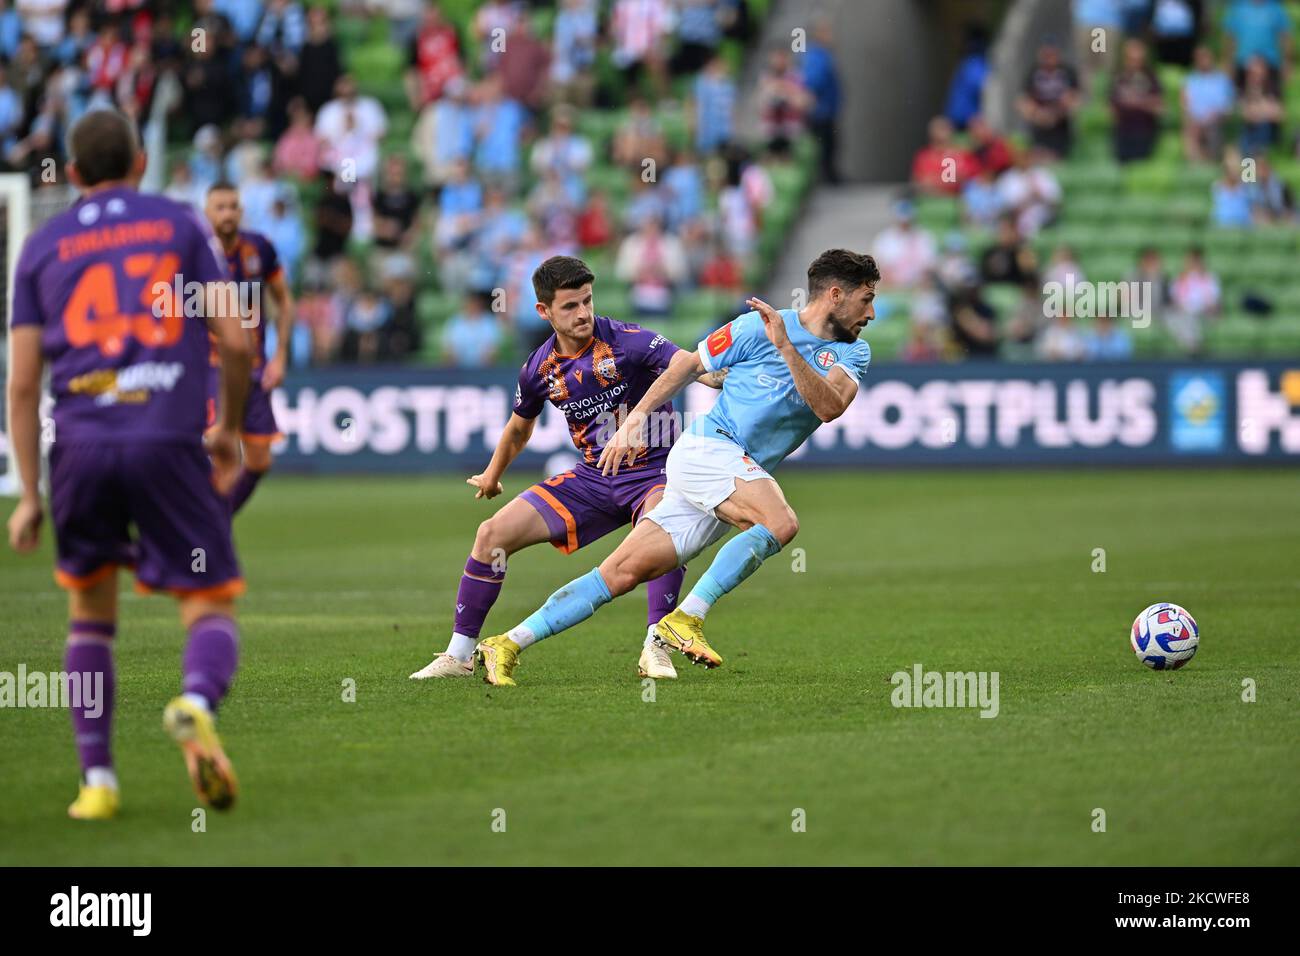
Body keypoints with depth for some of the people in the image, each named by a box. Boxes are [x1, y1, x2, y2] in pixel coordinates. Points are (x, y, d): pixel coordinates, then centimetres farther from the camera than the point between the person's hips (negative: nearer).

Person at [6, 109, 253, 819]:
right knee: (211, 609, 3)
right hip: (169, 441, -2)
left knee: (90, 612, 19)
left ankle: (97, 780, 11)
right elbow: (236, 341, 5)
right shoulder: (179, 224, 12)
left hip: (80, 446, 2)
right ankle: (197, 703, -30)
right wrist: (230, 428, 21)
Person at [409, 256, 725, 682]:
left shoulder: (626, 341, -15)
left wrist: (722, 376, -53)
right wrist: (492, 475, 36)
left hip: (651, 469, -5)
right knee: (493, 534, -4)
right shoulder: (540, 369, 1)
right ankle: (458, 655, 6)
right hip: (592, 475, 5)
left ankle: (656, 648, -31)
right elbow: (519, 427, 22)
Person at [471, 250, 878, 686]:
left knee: (624, 573, -1)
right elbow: (688, 363, 8)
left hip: (744, 476, 5)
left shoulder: (853, 354, 7)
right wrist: (635, 419, 7)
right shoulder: (757, 327, -5)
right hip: (706, 447, -5)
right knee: (780, 522, -30)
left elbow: (830, 407, -13)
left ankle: (508, 645, 1)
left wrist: (786, 347, -23)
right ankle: (685, 619, -23)